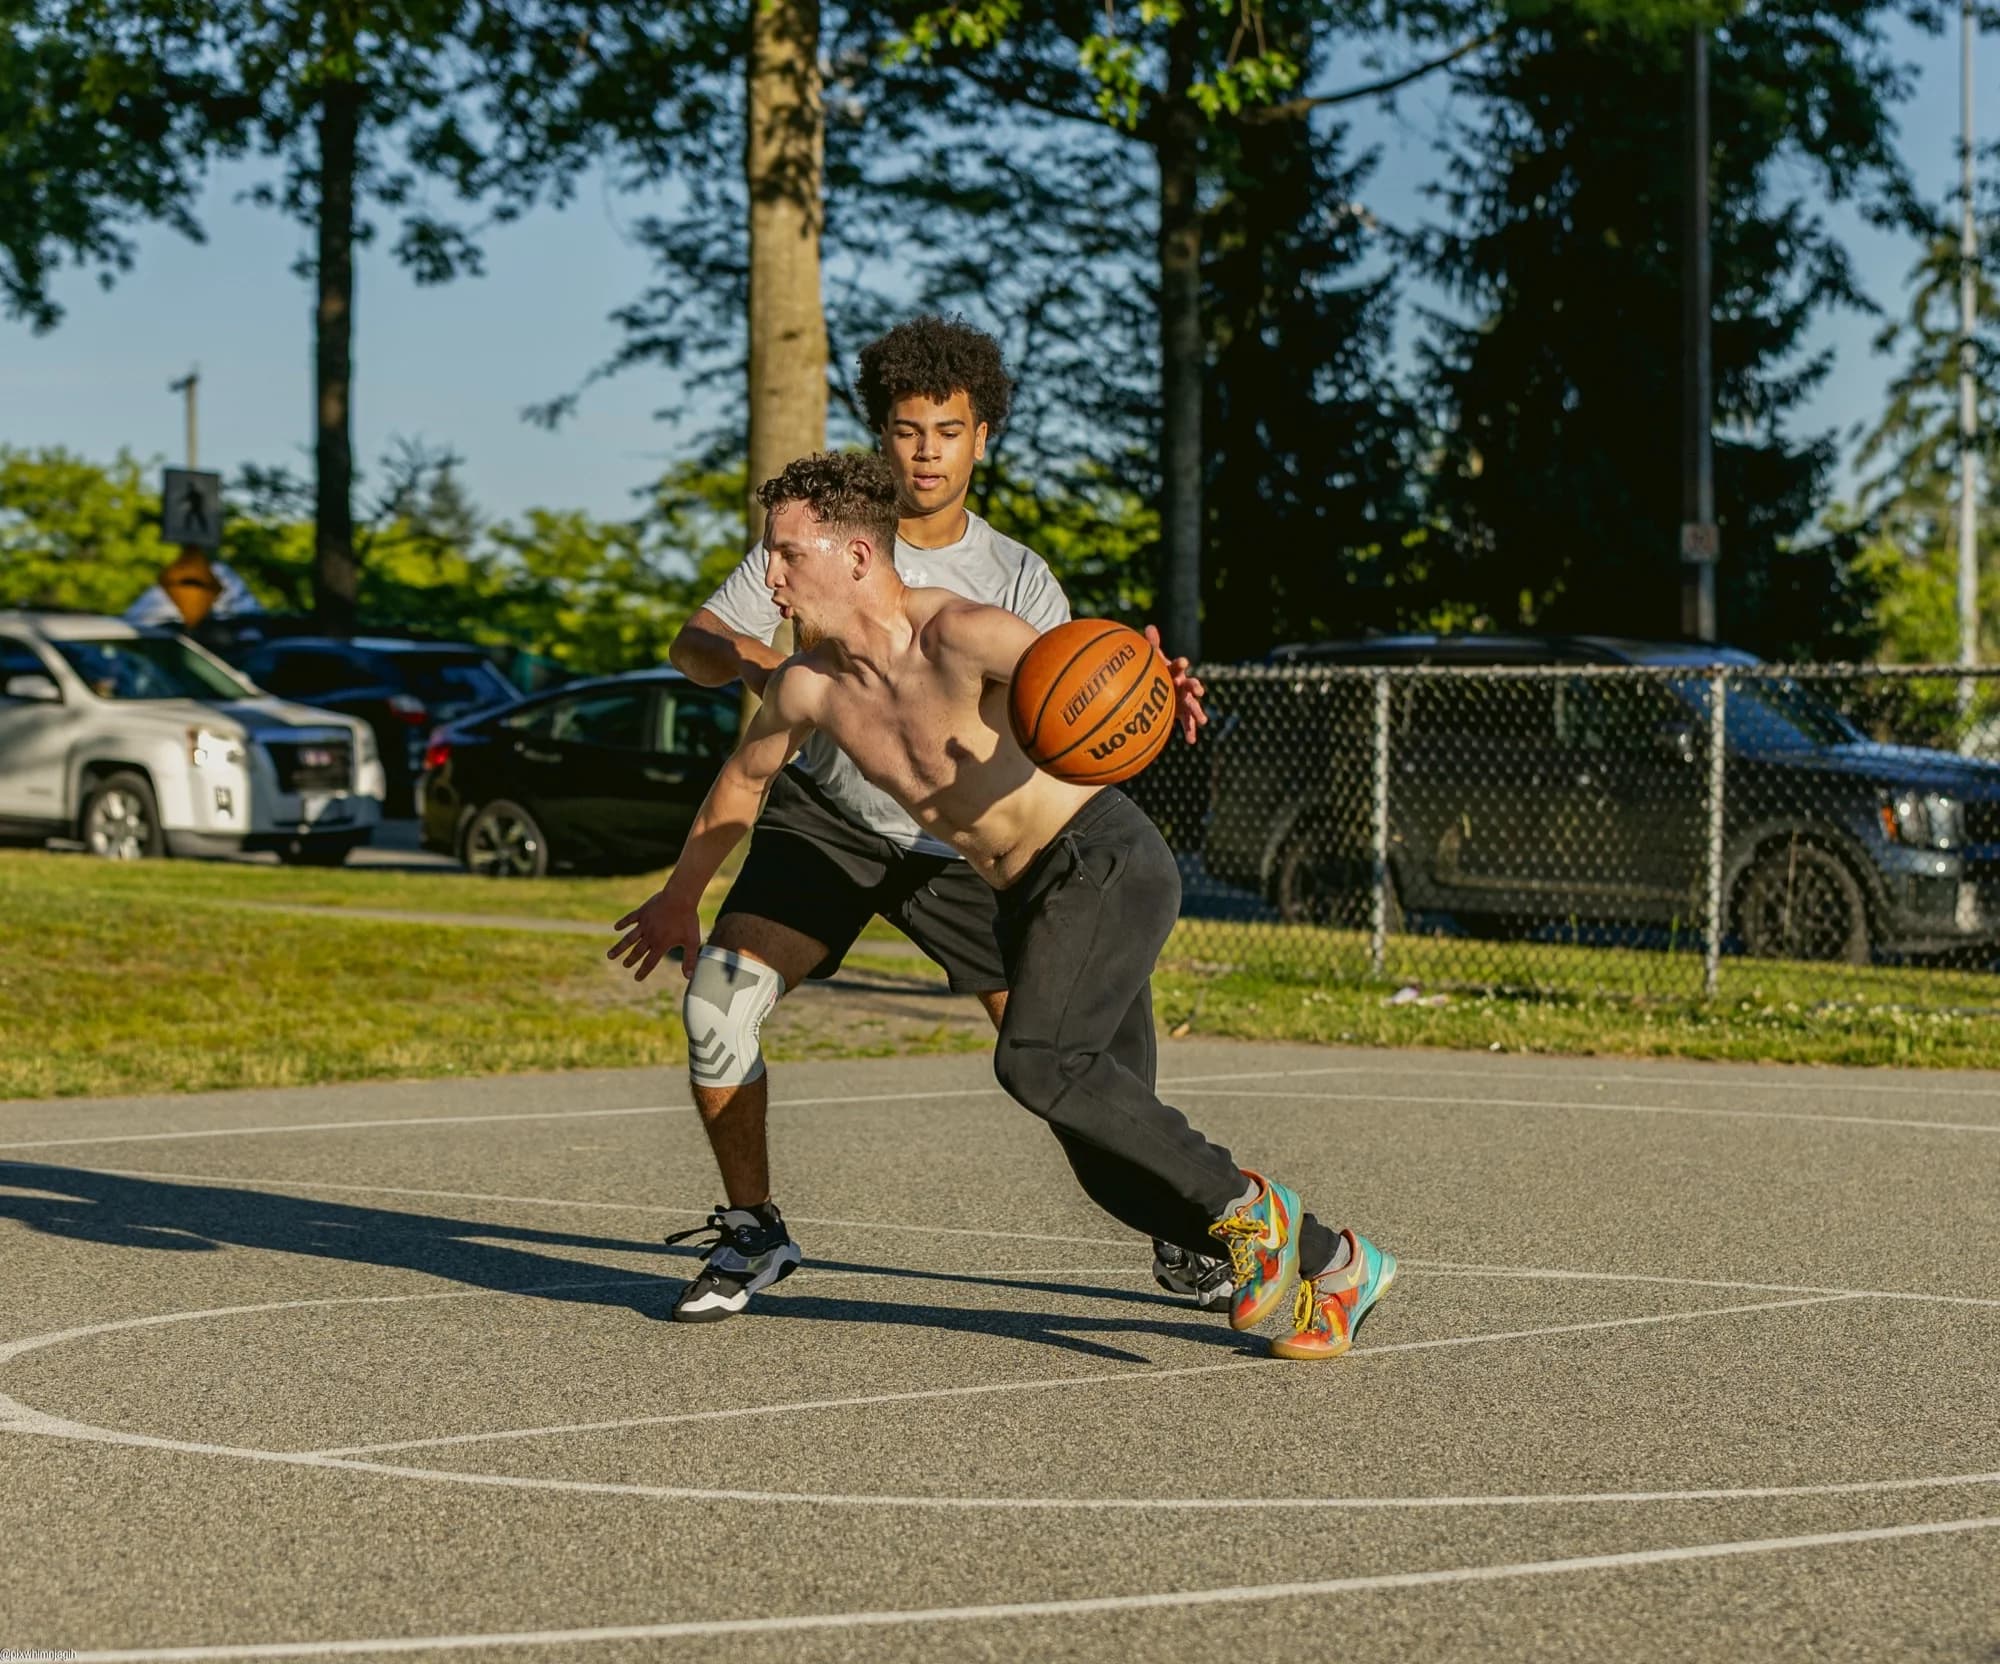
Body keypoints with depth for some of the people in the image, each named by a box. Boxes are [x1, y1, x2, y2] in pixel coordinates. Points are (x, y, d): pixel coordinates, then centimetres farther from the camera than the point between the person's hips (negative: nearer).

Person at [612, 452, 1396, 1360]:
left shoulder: (958, 636, -18)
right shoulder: (809, 686, 3)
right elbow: (743, 781, 21)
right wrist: (677, 900, 33)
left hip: (1104, 856, -7)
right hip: (1031, 903, 7)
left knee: (1037, 1061, -30)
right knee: (1112, 1163, 0)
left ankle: (1245, 1206, -16)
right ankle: (1332, 1263, 12)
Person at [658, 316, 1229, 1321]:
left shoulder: (1017, 578, -5)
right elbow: (690, 645, -7)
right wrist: (749, 660, -31)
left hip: (960, 842, 0)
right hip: (825, 816, 0)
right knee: (719, 1002, -22)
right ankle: (751, 1232, -2)